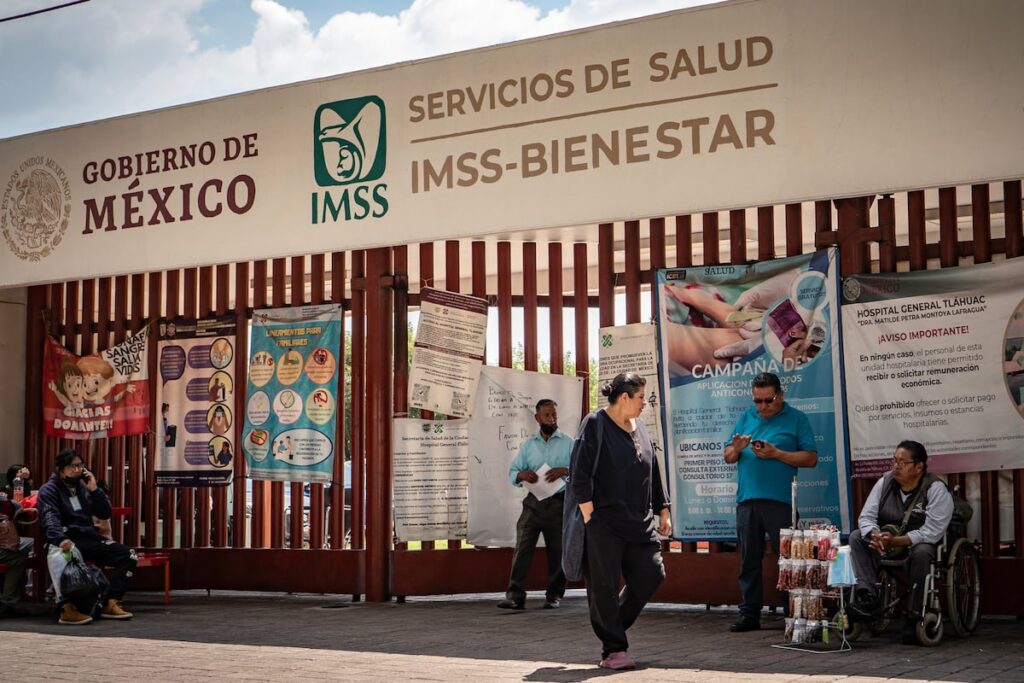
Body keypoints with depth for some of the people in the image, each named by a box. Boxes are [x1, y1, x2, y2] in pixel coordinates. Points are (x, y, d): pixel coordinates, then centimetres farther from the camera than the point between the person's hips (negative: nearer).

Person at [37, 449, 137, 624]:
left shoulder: (83, 488, 20)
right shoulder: (49, 490, 2)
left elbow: (105, 514, 14)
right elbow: (50, 519, -18)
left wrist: (94, 490, -1)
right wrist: (61, 539, -39)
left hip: (89, 539, 7)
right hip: (66, 541, -7)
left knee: (127, 555, -8)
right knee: (67, 555, -42)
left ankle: (111, 603, -11)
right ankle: (67, 608, -40)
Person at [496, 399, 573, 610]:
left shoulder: (568, 443, 5)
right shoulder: (528, 445, 13)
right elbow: (512, 473, 12)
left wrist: (565, 470, -20)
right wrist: (522, 475, -11)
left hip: (559, 503, -2)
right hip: (533, 502, 2)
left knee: (557, 551, 5)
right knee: (522, 547, -9)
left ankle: (554, 595, 14)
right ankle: (515, 595, -11)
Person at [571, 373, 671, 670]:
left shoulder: (639, 428, 15)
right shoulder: (595, 425, -6)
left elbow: (653, 473, 21)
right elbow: (579, 475, -11)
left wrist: (662, 511, 18)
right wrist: (589, 517, -15)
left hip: (639, 524, 7)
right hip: (604, 525, -7)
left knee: (651, 576, 3)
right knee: (605, 588, -4)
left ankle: (612, 628, 21)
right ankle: (613, 649, 5)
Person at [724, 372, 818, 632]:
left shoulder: (796, 419, 4)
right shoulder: (746, 418, 16)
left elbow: (811, 458, -3)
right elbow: (727, 457, 16)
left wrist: (776, 454, -11)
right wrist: (736, 449, -7)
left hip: (779, 501, -4)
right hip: (746, 500, 4)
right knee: (749, 560, 6)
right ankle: (749, 614, 12)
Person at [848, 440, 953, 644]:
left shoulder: (936, 489, -14)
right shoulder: (885, 483, 2)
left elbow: (931, 532, -22)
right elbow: (866, 517, -2)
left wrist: (895, 541, -31)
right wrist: (875, 535, -26)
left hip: (919, 543, -5)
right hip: (886, 543, 5)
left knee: (921, 552, -38)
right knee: (856, 537, -17)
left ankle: (914, 617, -29)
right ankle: (867, 595, -31)